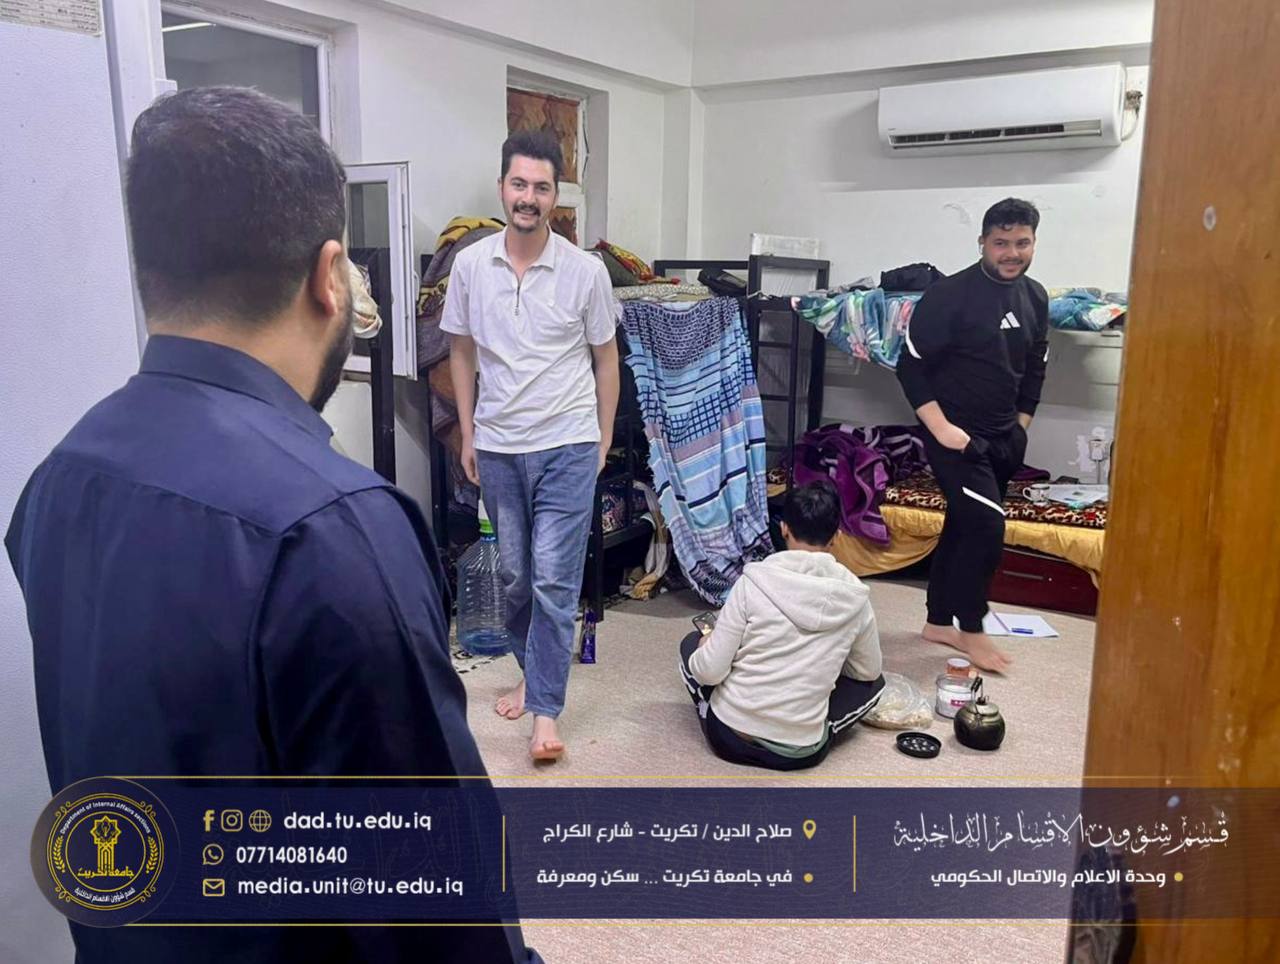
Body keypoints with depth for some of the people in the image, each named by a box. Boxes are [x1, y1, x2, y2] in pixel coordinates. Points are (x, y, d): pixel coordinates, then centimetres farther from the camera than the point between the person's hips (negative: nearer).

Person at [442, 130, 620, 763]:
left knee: (554, 579, -5)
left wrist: (603, 439, 5)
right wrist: (467, 434, 8)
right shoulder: (470, 265, -1)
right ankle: (532, 672, 36)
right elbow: (462, 352, 9)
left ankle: (545, 710, 4)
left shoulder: (586, 271, -7)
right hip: (497, 447, 3)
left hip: (567, 446, -3)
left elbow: (605, 357, 3)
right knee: (515, 575, 15)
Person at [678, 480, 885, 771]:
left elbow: (710, 671, -12)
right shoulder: (854, 596, -5)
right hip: (800, 753, 1)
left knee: (691, 644, 24)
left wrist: (706, 645, 10)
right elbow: (868, 672, 10)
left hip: (730, 738, -1)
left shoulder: (754, 581, -12)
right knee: (874, 683, 25)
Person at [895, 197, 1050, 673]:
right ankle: (971, 630, 4)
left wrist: (1021, 426, 12)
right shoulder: (950, 295, -14)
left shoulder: (1035, 298, 7)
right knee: (987, 523, -13)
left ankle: (938, 622, 26)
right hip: (956, 433, -7)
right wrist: (940, 428, -18)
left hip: (1003, 437, 7)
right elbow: (912, 366, -14)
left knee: (964, 526, 13)